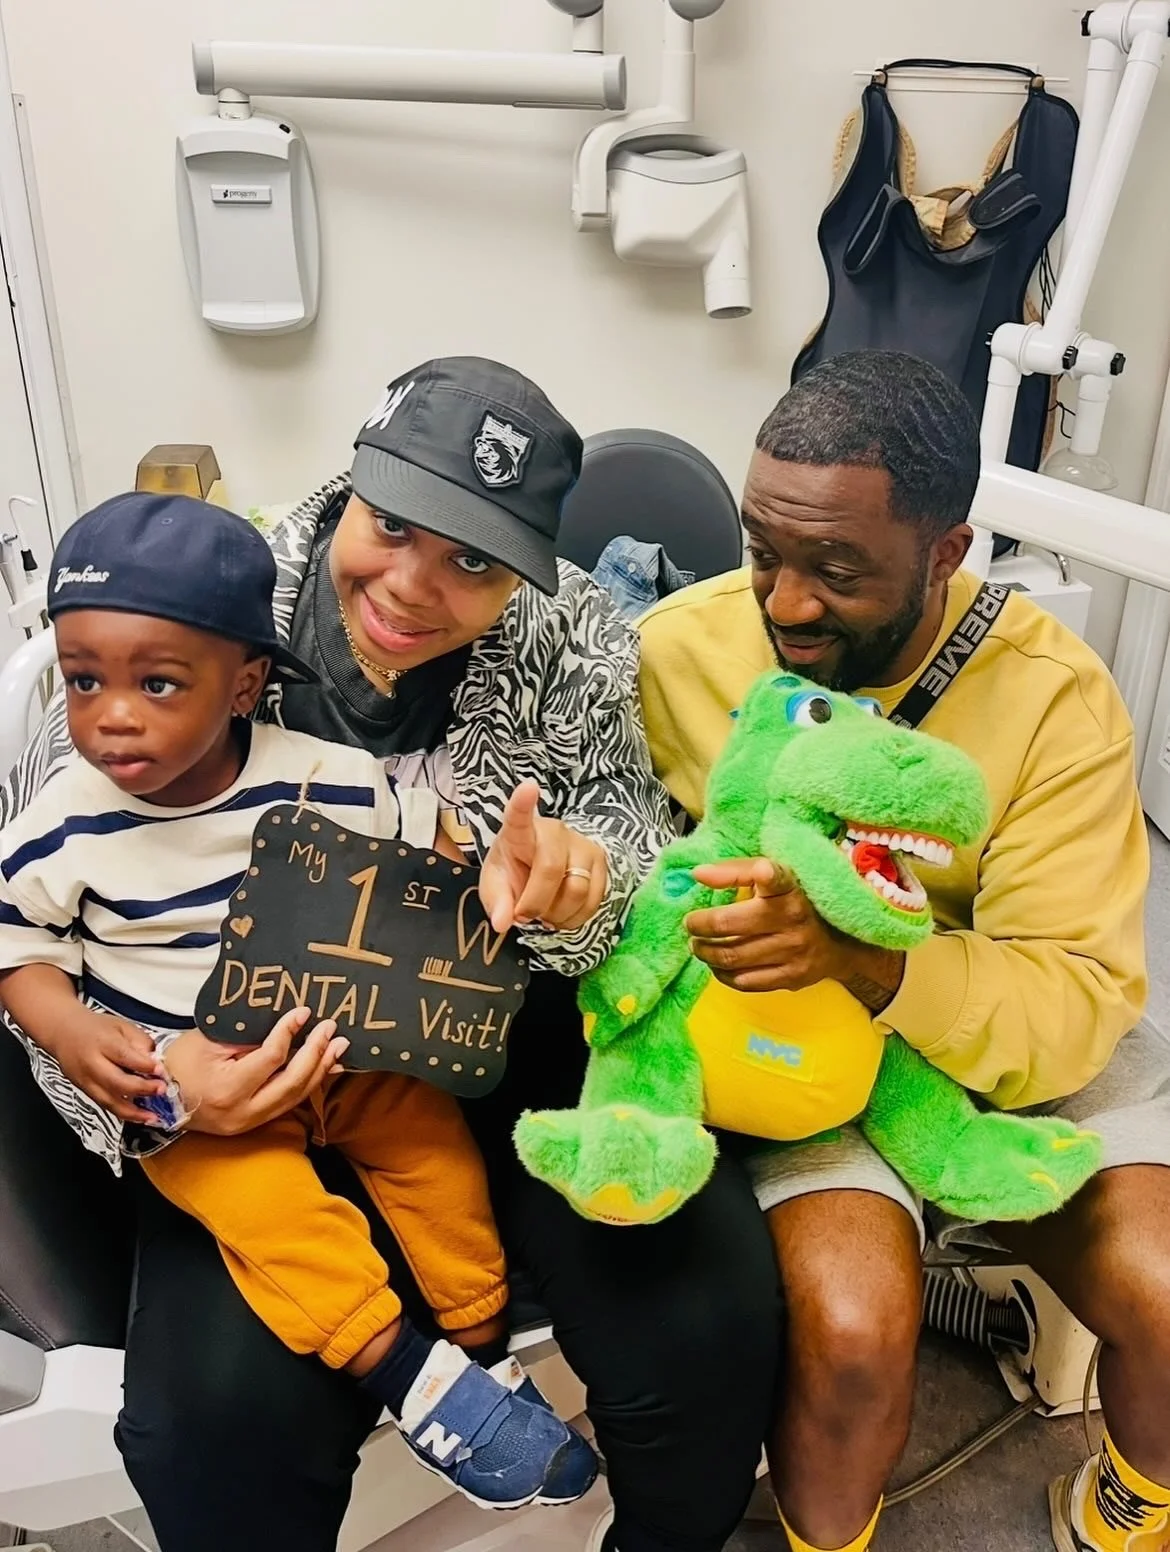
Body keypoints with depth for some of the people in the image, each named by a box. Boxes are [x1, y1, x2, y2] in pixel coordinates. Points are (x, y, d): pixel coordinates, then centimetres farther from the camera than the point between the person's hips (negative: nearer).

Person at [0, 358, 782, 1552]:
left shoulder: (572, 644, -8)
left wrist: (577, 873, -32)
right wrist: (150, 1071, -24)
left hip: (522, 1042, 1)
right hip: (274, 1080, 0)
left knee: (705, 1320, -16)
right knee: (220, 1411, -21)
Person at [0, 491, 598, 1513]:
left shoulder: (330, 780, -14)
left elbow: (430, 858, 2)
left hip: (345, 1047, 1)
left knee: (438, 1147, -10)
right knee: (268, 1206, -23)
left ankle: (486, 1350, 8)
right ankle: (410, 1376, -14)